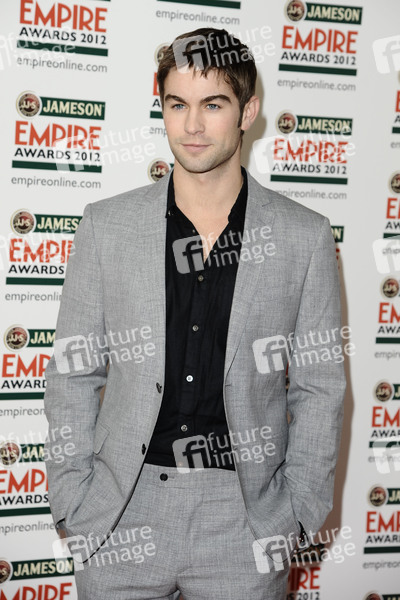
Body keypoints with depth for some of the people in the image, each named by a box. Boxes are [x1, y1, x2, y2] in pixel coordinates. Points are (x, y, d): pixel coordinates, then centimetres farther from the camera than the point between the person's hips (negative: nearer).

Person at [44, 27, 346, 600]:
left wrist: (298, 513, -2)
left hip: (244, 515, 0)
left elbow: (319, 387, 3)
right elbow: (73, 375, 3)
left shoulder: (305, 237, -1)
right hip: (122, 511, 1)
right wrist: (72, 504, -1)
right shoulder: (106, 226, 0)